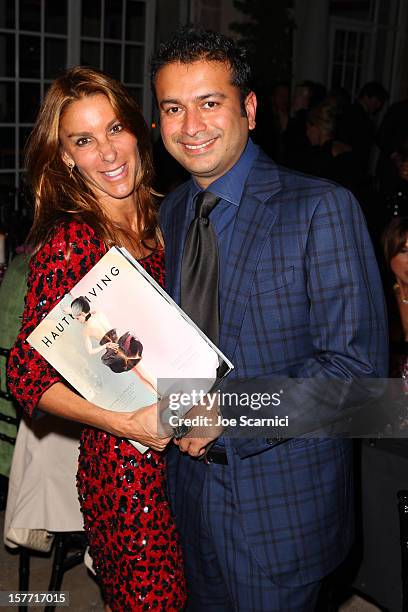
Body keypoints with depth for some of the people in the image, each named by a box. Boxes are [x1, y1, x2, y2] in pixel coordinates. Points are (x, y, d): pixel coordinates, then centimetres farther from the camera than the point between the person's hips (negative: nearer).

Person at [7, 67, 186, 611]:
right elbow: (28, 375, -16)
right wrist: (125, 423, -23)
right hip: (124, 465, -6)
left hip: (181, 451, 6)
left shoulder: (158, 220, 5)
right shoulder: (69, 241, -16)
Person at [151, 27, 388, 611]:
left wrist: (227, 412, -22)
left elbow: (357, 362, -20)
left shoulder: (321, 208, -16)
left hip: (284, 498, -5)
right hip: (191, 476, 6)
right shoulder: (171, 211, 5)